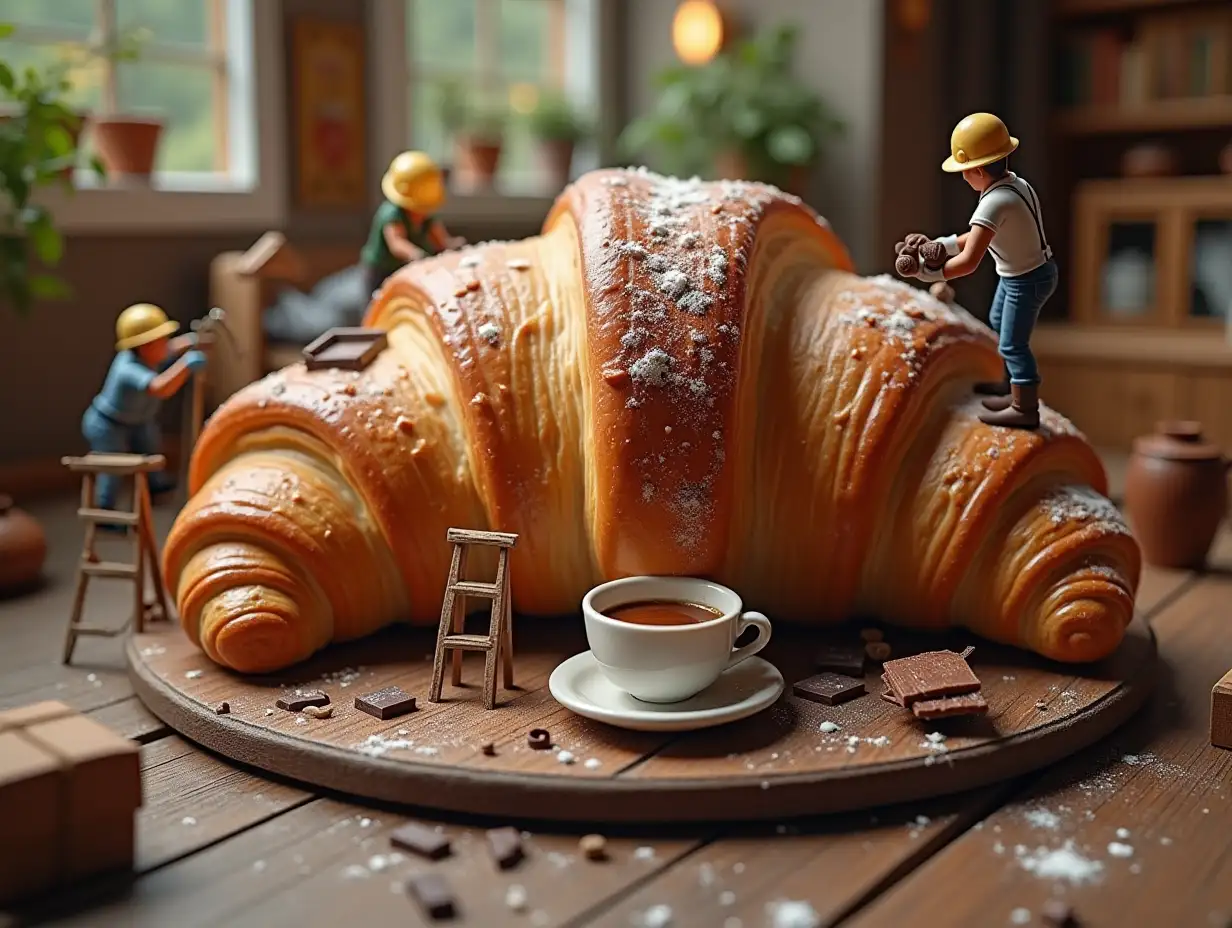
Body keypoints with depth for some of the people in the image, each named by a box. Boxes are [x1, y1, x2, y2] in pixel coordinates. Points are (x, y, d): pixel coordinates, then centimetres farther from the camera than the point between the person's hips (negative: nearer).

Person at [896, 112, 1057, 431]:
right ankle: (1012, 385, 46)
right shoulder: (1015, 183, -2)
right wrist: (945, 245, 2)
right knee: (998, 323, 29)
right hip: (1019, 274, 10)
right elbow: (980, 236, 8)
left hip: (1027, 281, -10)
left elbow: (969, 262, -34)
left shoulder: (995, 203, -31)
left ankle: (1024, 408, 17)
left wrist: (931, 273, -25)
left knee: (1013, 343, 2)